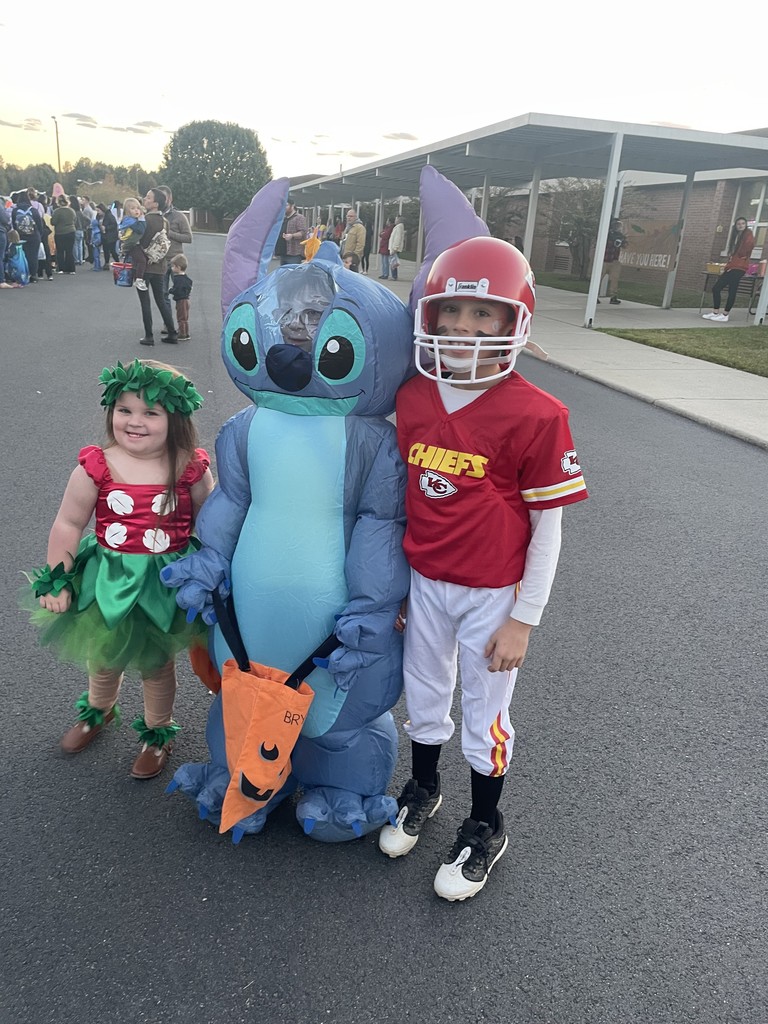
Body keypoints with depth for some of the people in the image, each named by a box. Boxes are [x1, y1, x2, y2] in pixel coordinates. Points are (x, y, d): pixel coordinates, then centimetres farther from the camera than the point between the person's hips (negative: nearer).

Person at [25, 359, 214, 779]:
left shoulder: (190, 468, -14)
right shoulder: (95, 466, -12)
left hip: (166, 584, -2)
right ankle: (98, 711, 57)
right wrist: (56, 581, -4)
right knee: (103, 656, 25)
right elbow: (68, 524, -5)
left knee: (156, 663, 17)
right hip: (110, 581, 2)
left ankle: (157, 732, 44)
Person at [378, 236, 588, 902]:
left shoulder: (536, 416, -18)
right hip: (424, 582, 4)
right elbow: (408, 495, 5)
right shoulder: (413, 399, -5)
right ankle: (423, 789, 50)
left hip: (492, 593, -4)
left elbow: (547, 526, -12)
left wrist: (524, 619, -10)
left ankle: (485, 829, 40)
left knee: (485, 714, 14)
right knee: (424, 694, 22)